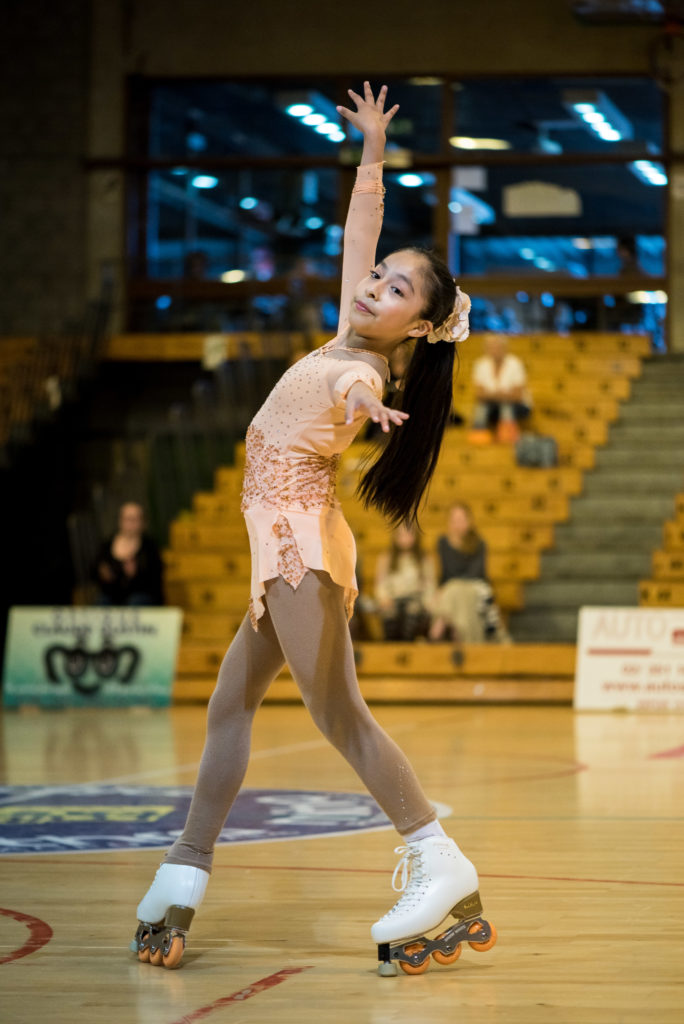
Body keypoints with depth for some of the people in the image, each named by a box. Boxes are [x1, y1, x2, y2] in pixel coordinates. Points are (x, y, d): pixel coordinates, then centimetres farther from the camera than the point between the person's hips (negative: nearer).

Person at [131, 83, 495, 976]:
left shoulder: (362, 370, -15)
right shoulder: (350, 338, 10)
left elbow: (351, 390, -42)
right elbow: (361, 222, 22)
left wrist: (360, 404, -64)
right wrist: (374, 146, 28)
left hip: (302, 537, -10)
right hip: (283, 544, 10)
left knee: (337, 711, -16)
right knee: (230, 704, 10)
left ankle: (444, 871, -19)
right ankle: (182, 881, 14)